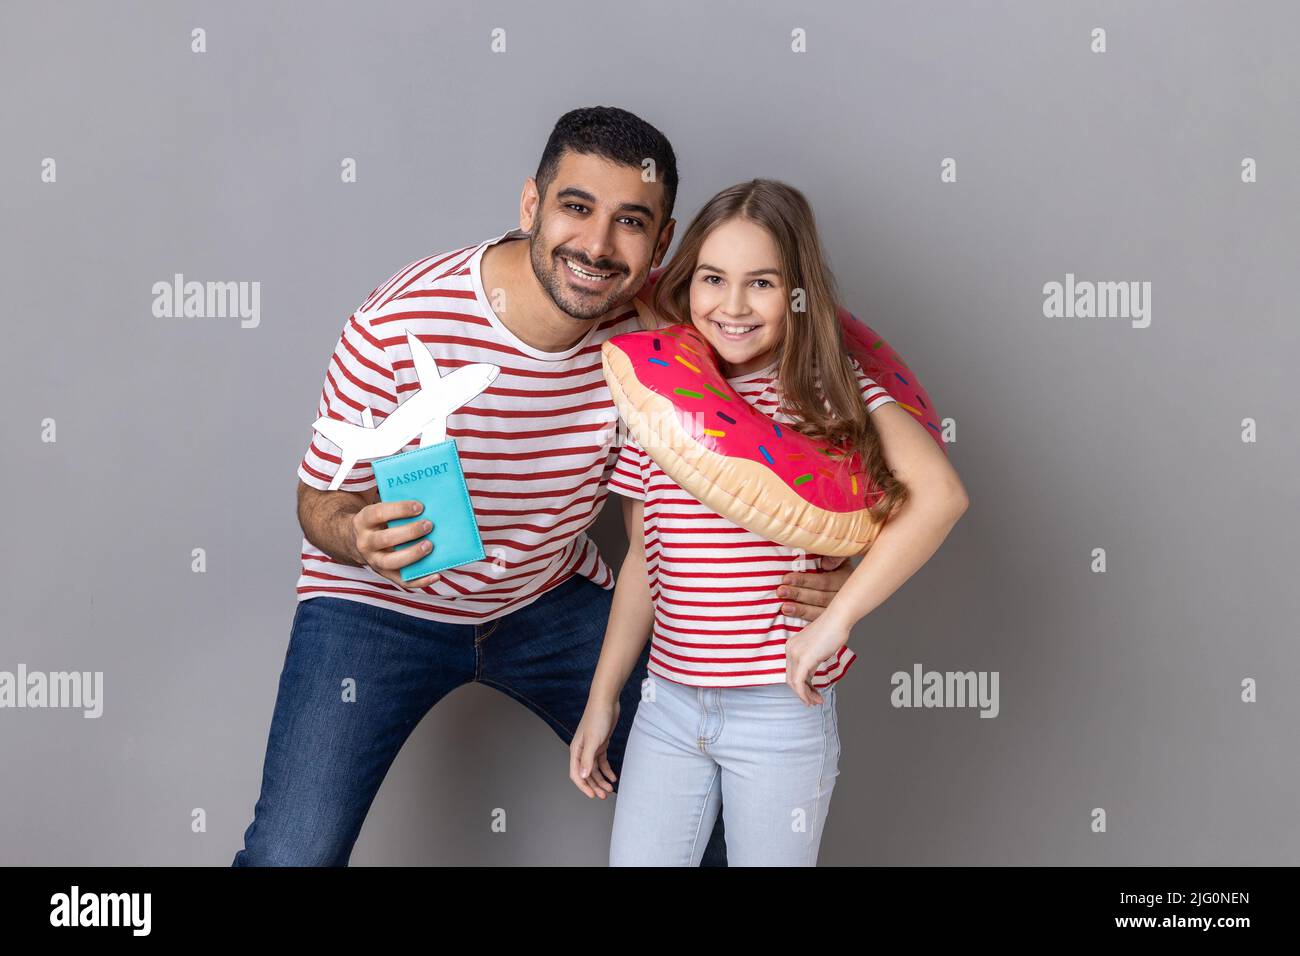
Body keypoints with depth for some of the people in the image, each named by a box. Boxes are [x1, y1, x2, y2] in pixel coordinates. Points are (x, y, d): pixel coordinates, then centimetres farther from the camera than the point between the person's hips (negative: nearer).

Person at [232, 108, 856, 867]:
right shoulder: (398, 328, -27)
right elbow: (322, 499, -15)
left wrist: (805, 571, -25)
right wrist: (359, 539, -39)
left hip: (553, 596, 4)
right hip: (383, 604, -3)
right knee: (292, 853, -13)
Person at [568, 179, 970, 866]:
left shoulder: (826, 387, -8)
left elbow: (939, 493, -21)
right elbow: (642, 559, 11)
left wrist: (834, 621, -23)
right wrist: (601, 702, 14)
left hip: (784, 712, -3)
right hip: (668, 703, 4)